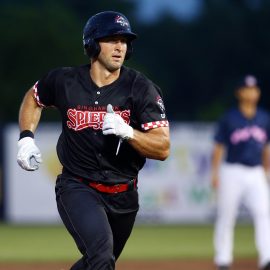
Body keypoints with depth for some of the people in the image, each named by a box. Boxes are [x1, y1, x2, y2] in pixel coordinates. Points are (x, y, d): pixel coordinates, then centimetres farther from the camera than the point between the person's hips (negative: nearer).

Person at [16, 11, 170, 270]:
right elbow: (33, 97, 17)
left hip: (123, 195, 3)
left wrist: (127, 132, -31)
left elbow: (163, 148, -15)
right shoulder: (64, 81, -7)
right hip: (77, 188, -3)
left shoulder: (141, 88, -10)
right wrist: (26, 137, 2)